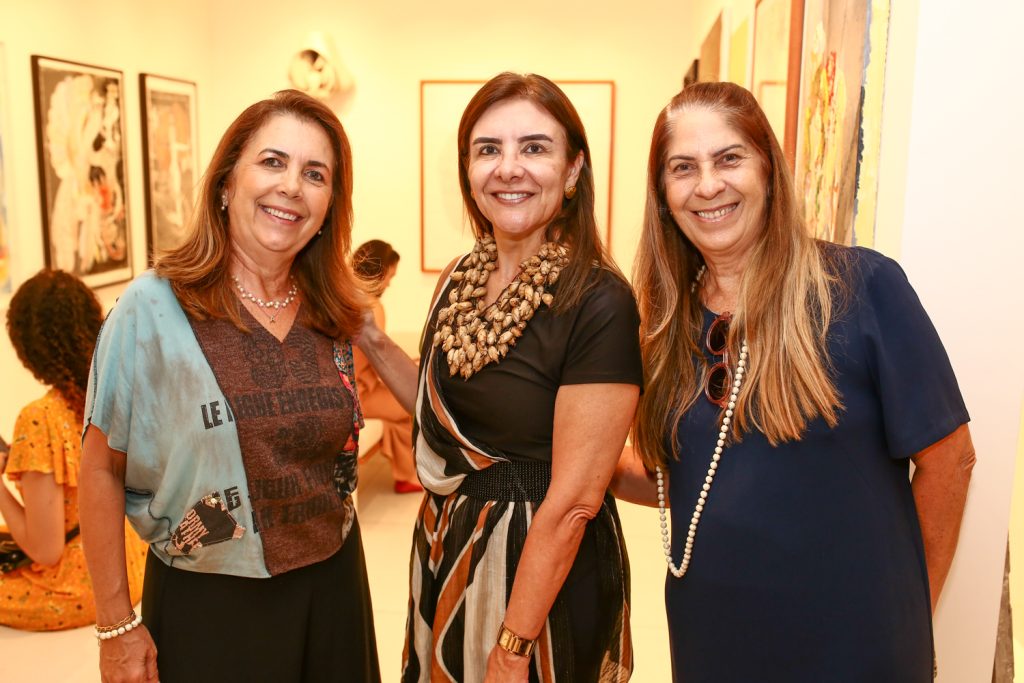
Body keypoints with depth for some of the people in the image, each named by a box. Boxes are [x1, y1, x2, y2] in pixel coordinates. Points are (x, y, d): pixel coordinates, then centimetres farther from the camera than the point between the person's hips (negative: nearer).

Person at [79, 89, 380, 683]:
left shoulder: (336, 315, -1)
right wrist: (117, 626, -7)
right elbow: (102, 469, -8)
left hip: (333, 589, 4)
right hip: (205, 605, -4)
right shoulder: (152, 309, -13)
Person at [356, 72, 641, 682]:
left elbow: (573, 501, -22)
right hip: (446, 554, 7)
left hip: (547, 571, -6)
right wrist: (371, 341, 1)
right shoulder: (459, 282, 0)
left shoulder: (598, 302, -22)